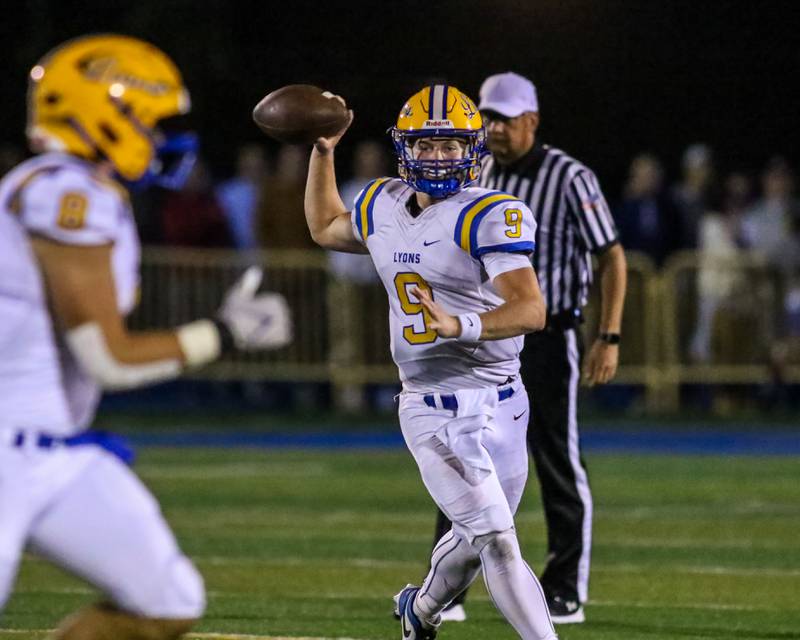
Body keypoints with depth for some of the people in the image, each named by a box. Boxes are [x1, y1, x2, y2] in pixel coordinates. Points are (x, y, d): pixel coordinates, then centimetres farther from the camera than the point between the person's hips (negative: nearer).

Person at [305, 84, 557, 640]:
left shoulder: (489, 215, -12)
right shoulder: (384, 207, 6)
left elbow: (531, 310, -24)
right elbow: (325, 229, 30)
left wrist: (461, 326, -39)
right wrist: (323, 152, 23)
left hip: (500, 405, -1)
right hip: (432, 411, 1)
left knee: (478, 538, 16)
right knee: (497, 543, -12)